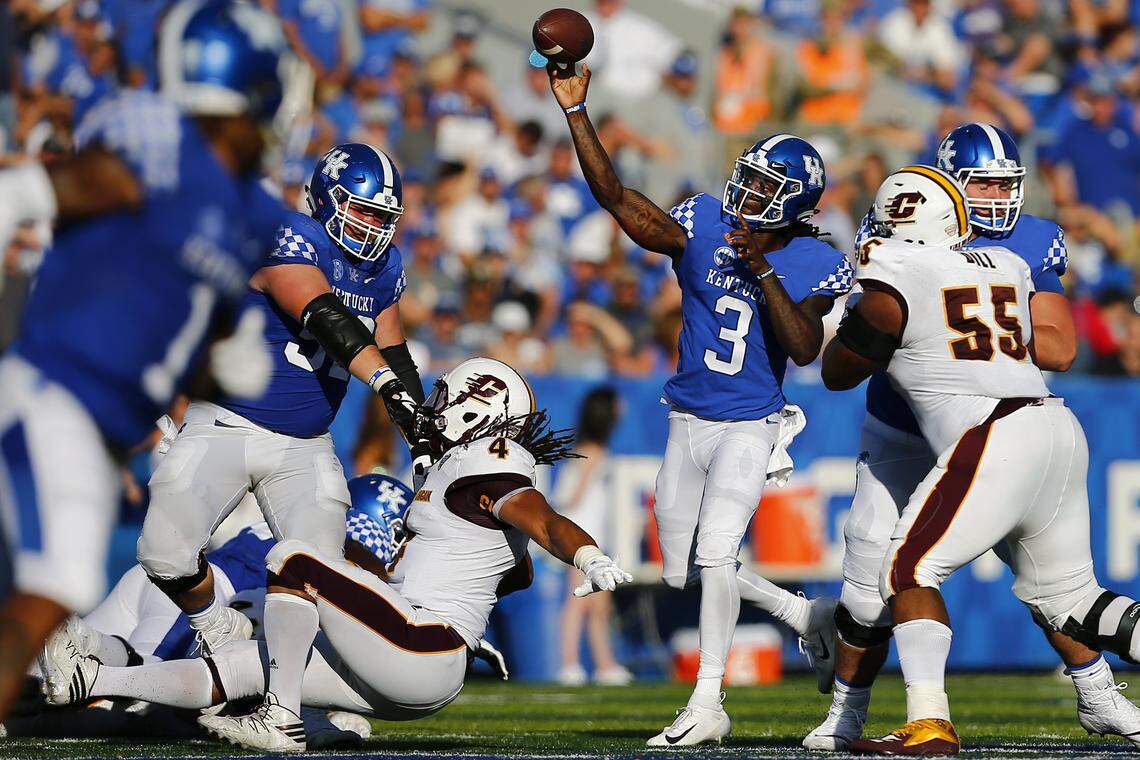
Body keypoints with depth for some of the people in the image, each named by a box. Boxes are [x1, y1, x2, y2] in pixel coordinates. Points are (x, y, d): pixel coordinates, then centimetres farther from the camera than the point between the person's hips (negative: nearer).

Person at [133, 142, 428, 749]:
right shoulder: (289, 242, -16)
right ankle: (222, 633, 11)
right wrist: (389, 384, -41)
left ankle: (280, 706, -9)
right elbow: (326, 318, -31)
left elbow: (392, 352, 18)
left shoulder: (384, 267, 8)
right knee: (165, 556, -18)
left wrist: (425, 432, 10)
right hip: (226, 427, -6)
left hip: (304, 448, 6)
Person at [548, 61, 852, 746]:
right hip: (688, 425, 5)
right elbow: (614, 195, -13)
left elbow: (805, 349, -22)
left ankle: (708, 705, -9)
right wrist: (575, 111, -22)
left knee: (713, 553, -18)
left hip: (750, 427, -5)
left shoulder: (811, 266, -9)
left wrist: (762, 269, -27)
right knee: (684, 571, 10)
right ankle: (808, 616, 30)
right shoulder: (702, 228, -4)